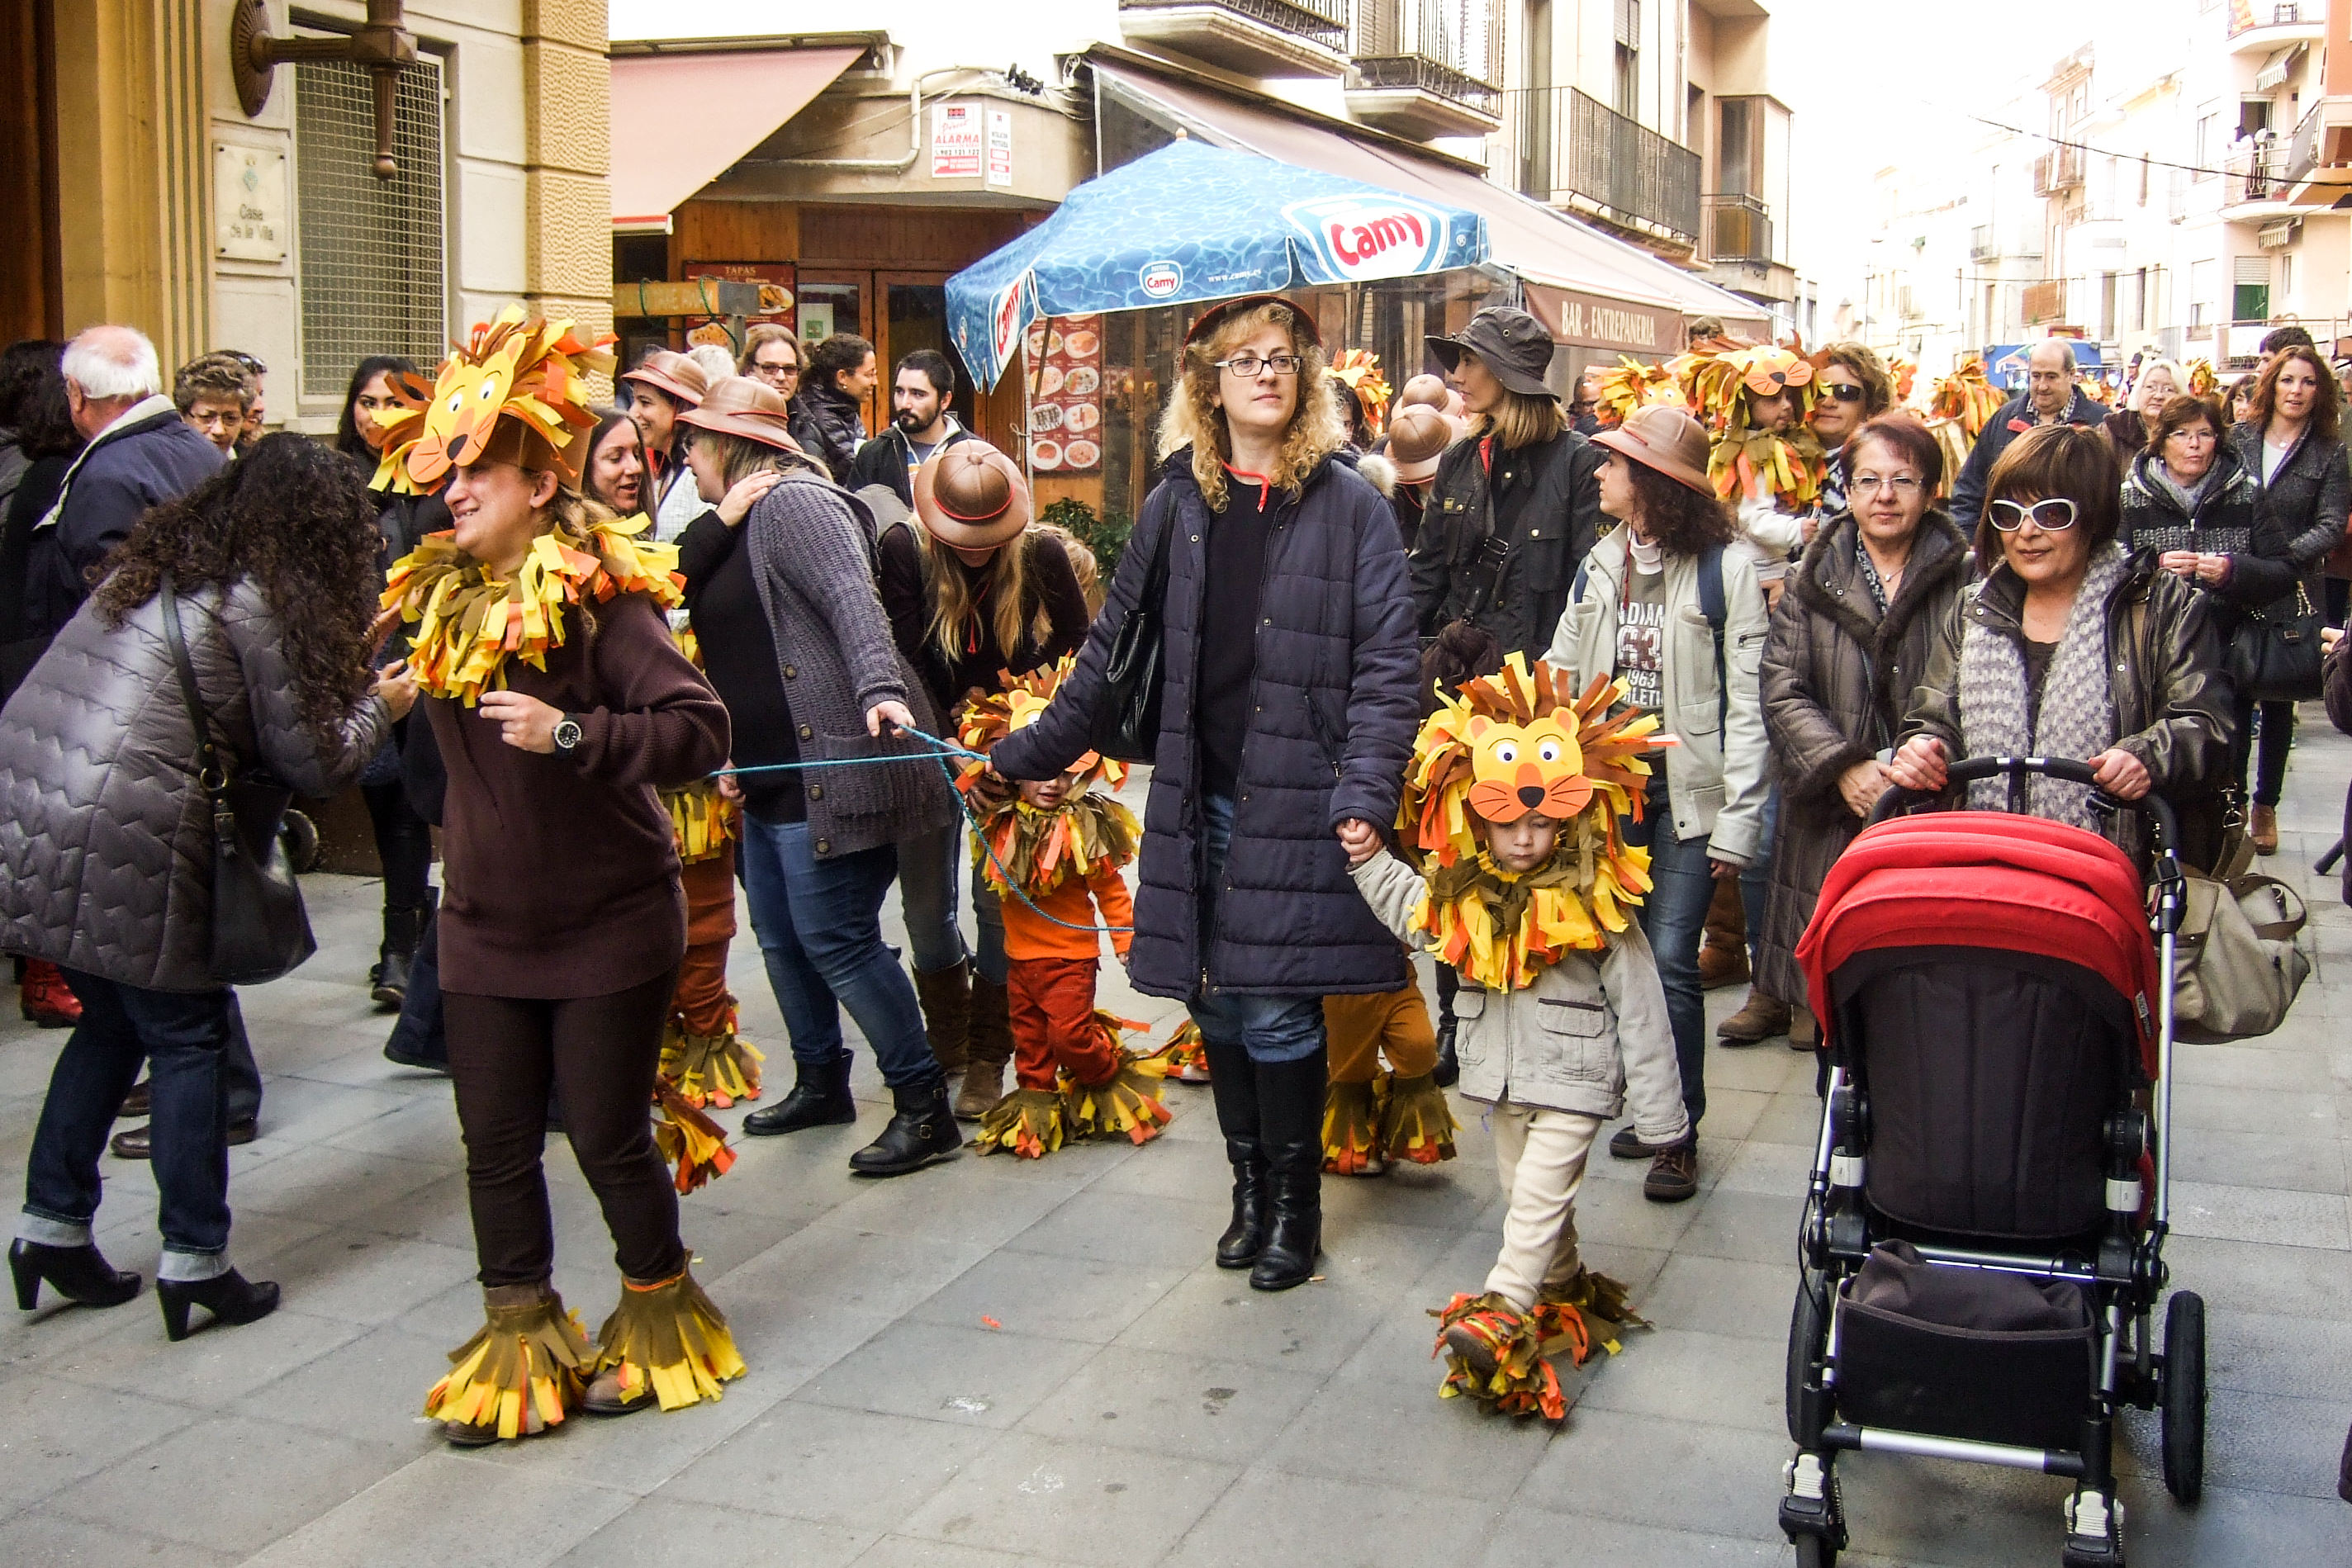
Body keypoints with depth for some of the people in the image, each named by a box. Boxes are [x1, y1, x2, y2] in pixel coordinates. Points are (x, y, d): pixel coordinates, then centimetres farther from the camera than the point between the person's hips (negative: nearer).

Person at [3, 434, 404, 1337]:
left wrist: (352, 681, 17)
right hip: (124, 844, -8)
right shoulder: (262, 603, -7)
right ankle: (193, 1262, 11)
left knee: (111, 1021, 22)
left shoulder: (159, 567, 18)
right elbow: (312, 764, -4)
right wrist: (379, 706, 14)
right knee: (188, 1037, 6)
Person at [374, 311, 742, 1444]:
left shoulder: (602, 598, -15)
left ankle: (657, 1319, 27)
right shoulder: (438, 597, 6)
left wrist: (572, 734, -32)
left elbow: (701, 731, -26)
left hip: (607, 925, -6)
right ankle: (518, 1343, 25)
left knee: (607, 1137, 3)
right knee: (495, 1143, 9)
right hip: (486, 925, 6)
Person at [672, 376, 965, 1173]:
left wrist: (880, 690, -41)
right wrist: (731, 750, 18)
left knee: (836, 940, -9)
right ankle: (821, 1083, 32)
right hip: (773, 772, 11)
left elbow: (852, 599, -28)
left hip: (828, 765, -11)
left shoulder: (792, 501, -13)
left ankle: (925, 1106, 0)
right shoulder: (737, 523, 19)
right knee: (781, 937, 16)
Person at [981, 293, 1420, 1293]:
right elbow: (1114, 648, 16)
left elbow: (1385, 664, -5)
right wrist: (1029, 753, 14)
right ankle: (1250, 1187, 28)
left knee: (1275, 1008, -4)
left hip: (1297, 801, -4)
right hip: (1198, 801, 4)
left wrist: (1367, 793, -16)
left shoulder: (1349, 508, -1)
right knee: (1217, 1004, 9)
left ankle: (1294, 1204, 16)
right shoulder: (1174, 506, 10)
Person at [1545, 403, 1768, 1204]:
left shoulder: (1725, 566, -7)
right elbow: (1560, 674, 14)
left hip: (1686, 789, -6)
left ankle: (1680, 1134, 6)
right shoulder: (1603, 562, 13)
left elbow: (1746, 702, -10)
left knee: (1670, 958, -7)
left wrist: (1738, 819, -13)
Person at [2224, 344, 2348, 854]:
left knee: (2277, 701, 8)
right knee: (2233, 696, 0)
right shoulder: (2238, 437, 4)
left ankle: (2266, 806, 18)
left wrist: (2284, 557, -21)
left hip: (2289, 596, 0)